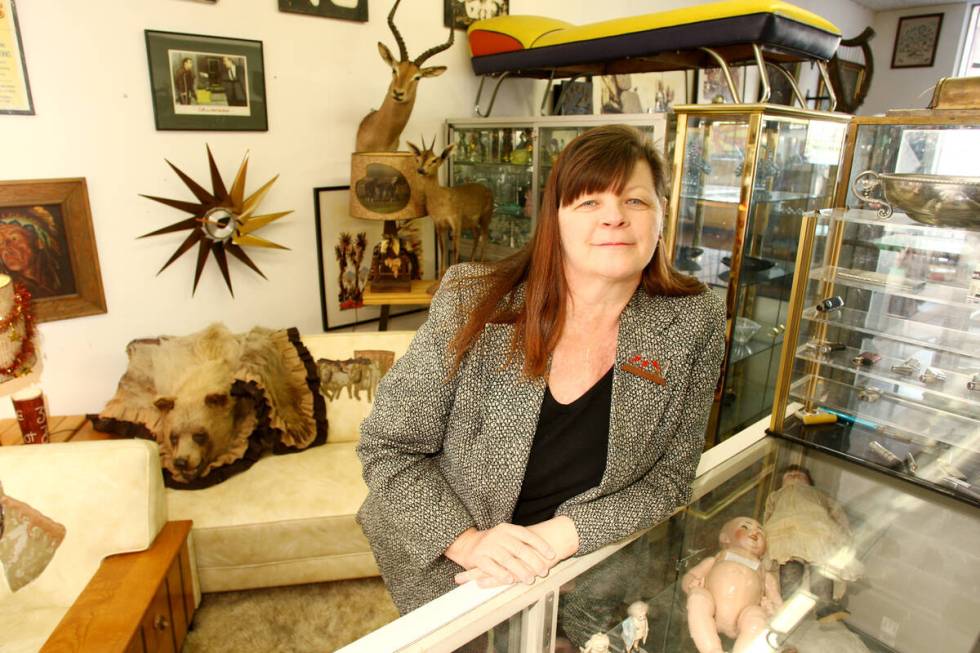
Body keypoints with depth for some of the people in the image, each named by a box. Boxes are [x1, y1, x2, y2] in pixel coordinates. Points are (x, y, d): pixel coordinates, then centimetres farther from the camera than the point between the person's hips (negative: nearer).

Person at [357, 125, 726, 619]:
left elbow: (669, 480, -4)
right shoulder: (472, 304, -14)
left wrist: (561, 536, -18)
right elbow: (387, 449, -7)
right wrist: (468, 542, -21)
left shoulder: (695, 324, -8)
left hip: (588, 575, 2)